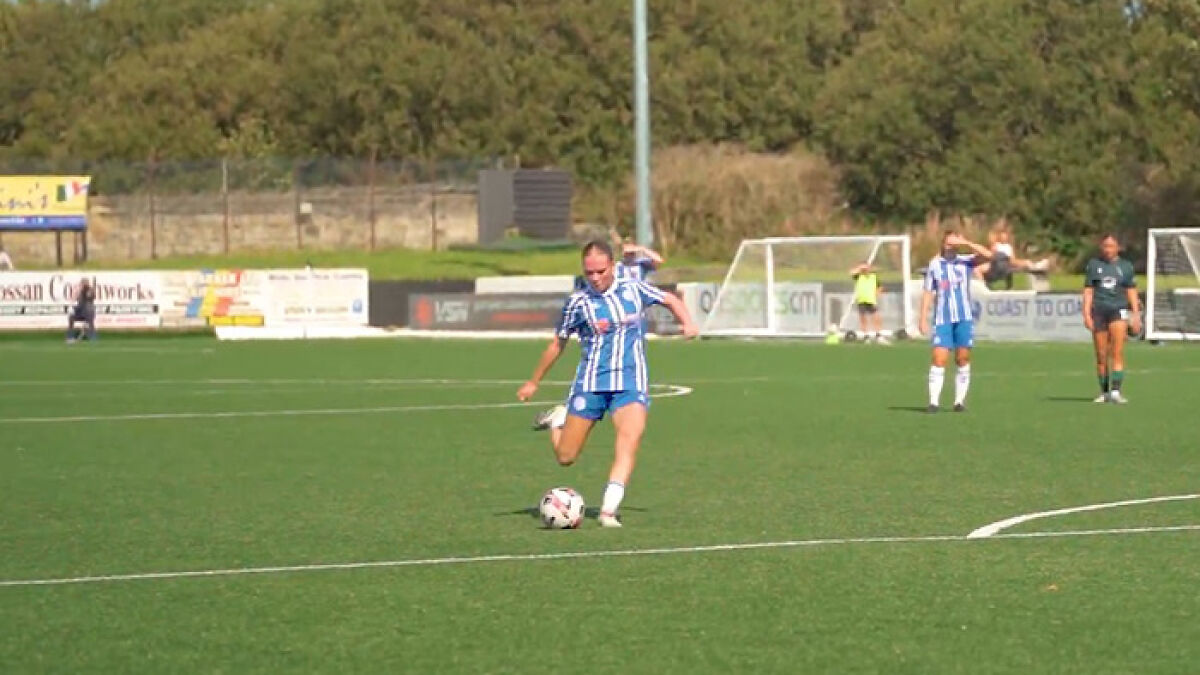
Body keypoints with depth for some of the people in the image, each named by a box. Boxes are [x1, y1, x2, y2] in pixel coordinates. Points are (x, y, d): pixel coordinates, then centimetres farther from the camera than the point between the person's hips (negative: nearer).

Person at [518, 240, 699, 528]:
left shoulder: (634, 289, 3)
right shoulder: (578, 302, 0)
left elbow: (671, 300, 20)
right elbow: (558, 343, 12)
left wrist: (687, 322, 0)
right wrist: (534, 382, 19)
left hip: (630, 384, 0)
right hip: (590, 383, 0)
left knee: (629, 441, -25)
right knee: (565, 457, 1)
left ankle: (609, 510, -27)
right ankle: (557, 420, 35)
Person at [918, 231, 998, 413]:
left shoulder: (965, 262, 5)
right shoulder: (934, 265, 6)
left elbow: (987, 255, -11)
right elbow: (928, 293, 8)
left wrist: (966, 243, -17)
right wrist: (923, 319, 2)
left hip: (964, 318, 1)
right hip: (942, 319, -1)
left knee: (963, 359, 1)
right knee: (939, 358, -10)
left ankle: (960, 400, 8)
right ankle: (934, 401, -11)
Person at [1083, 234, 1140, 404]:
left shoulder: (1126, 266, 9)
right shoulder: (1093, 265, 9)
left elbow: (1132, 292, 11)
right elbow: (1088, 291, 8)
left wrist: (1136, 315, 4)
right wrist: (1086, 314, -1)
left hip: (1119, 310, -1)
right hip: (1098, 311, 1)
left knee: (1117, 353, -15)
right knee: (1101, 356, 2)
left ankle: (1116, 391, -19)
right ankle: (1104, 393, 12)